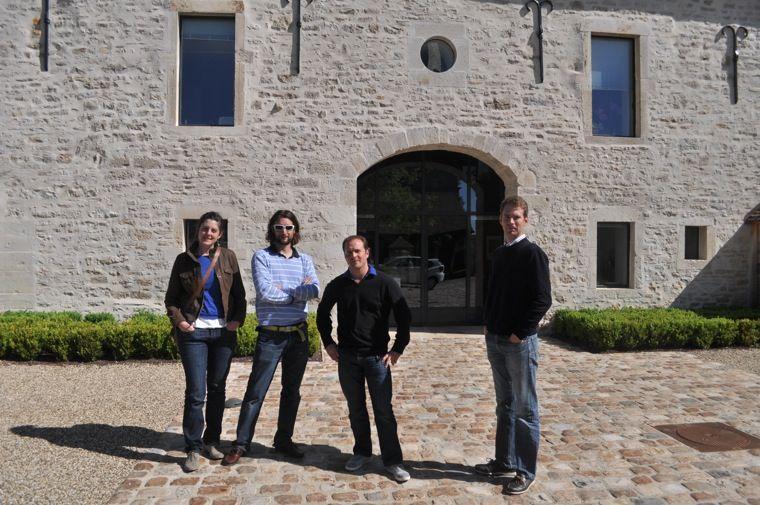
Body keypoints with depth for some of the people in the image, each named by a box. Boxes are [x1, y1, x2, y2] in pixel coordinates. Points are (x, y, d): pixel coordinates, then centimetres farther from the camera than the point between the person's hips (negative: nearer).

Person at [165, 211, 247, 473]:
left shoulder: (227, 257, 5)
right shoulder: (184, 260, 2)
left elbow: (239, 293, 8)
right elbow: (171, 298, 7)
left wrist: (238, 319, -6)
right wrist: (178, 320, -9)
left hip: (224, 331, 2)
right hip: (194, 332, -2)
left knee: (217, 389, 11)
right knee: (195, 392, -4)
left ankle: (212, 441, 25)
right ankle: (193, 448, 10)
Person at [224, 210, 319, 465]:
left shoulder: (304, 260, 7)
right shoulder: (261, 257, -3)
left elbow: (314, 290, -10)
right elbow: (265, 292, -17)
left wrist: (282, 289, -15)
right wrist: (297, 292, -9)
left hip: (299, 333, 4)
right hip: (270, 335, -4)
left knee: (292, 391, 13)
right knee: (256, 392, 1)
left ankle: (284, 440, 28)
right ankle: (241, 444, 14)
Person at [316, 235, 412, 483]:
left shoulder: (384, 283, -6)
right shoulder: (337, 285, 3)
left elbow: (404, 316, -3)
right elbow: (322, 314, 18)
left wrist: (397, 350, -6)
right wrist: (328, 343, 10)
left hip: (377, 357, -3)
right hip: (347, 357, 3)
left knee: (384, 410, 0)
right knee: (355, 409, 13)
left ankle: (393, 460, 11)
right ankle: (362, 452, 29)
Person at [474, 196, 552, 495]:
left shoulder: (532, 254, -9)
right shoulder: (499, 254, 12)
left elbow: (542, 300, -15)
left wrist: (519, 333, -15)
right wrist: (489, 325, 9)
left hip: (520, 342, -7)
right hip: (495, 341, 7)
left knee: (525, 409, 3)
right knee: (504, 405, 16)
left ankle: (526, 472, 14)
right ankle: (505, 461, 28)